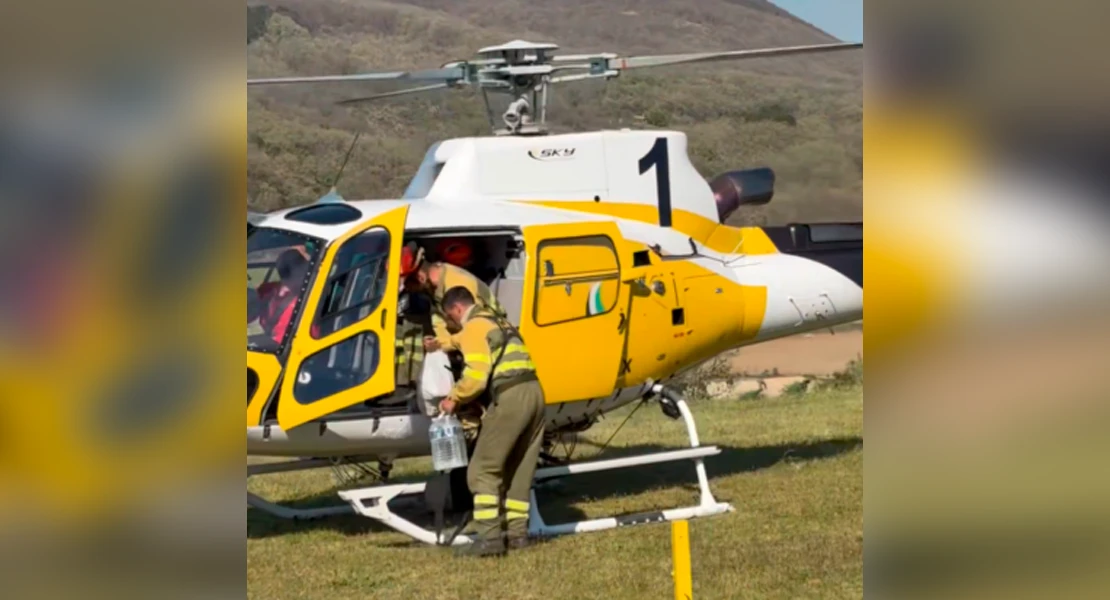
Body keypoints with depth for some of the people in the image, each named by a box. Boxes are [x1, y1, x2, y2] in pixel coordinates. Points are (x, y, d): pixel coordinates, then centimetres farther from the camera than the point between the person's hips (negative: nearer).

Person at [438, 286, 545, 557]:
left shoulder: (474, 327, -3)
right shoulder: (498, 322, 27)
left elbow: (476, 376, -13)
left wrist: (454, 399, 2)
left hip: (510, 396, -9)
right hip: (534, 391, 9)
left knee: (483, 469, -3)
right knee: (521, 470, 15)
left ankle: (489, 536, -9)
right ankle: (517, 532, 15)